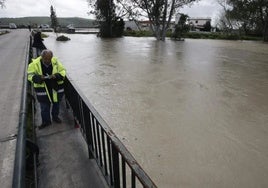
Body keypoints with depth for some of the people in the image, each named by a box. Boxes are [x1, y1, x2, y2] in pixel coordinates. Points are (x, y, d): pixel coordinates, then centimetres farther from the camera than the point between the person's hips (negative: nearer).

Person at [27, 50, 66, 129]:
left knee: (56, 103, 19)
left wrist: (56, 76, -23)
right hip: (43, 89, -1)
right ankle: (46, 121, 33)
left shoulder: (55, 61, -9)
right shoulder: (35, 64, -12)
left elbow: (62, 71, -3)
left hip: (56, 88, 2)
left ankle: (55, 117, 44)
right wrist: (39, 78, -27)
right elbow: (30, 75, -7)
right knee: (44, 107, 11)